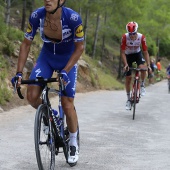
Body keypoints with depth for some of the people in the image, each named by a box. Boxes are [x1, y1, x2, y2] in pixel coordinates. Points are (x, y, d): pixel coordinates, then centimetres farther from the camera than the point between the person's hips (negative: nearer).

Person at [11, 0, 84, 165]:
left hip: (68, 60, -2)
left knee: (67, 105, -5)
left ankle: (73, 145, 17)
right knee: (32, 96, -15)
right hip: (46, 57, 3)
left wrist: (65, 71, -29)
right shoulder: (36, 16, -24)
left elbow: (80, 48, -20)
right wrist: (19, 73, -17)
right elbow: (26, 44, -12)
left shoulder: (73, 18, -32)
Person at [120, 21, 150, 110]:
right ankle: (128, 99, 13)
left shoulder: (141, 37, -28)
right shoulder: (125, 37, -30)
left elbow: (145, 52, -22)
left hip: (137, 54, 0)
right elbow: (122, 52, -23)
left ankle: (142, 85, -4)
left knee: (142, 68, -32)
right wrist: (126, 64, -33)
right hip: (128, 55, 0)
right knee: (128, 78, -1)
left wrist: (148, 65, -29)